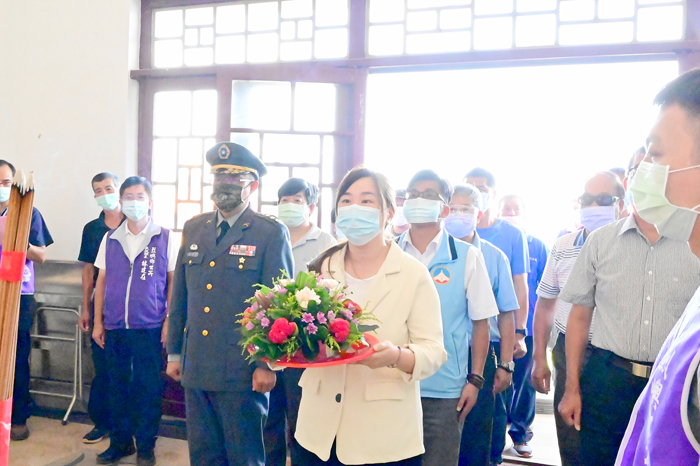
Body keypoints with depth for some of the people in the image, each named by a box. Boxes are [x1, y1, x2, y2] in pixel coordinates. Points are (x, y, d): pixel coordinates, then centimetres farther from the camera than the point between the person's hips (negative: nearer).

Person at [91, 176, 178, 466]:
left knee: (149, 388, 4)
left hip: (151, 328, -3)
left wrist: (169, 322, -4)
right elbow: (101, 281, 11)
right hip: (114, 327, 3)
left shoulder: (165, 238, -2)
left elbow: (173, 282, 0)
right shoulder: (110, 238, 7)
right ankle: (120, 442, 28)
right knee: (117, 386, 12)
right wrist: (97, 322, 8)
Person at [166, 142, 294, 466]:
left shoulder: (271, 233, -8)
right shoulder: (193, 228, 9)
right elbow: (180, 297, 13)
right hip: (196, 367, 5)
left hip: (241, 372, -5)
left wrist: (268, 364, -12)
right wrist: (174, 352, 13)